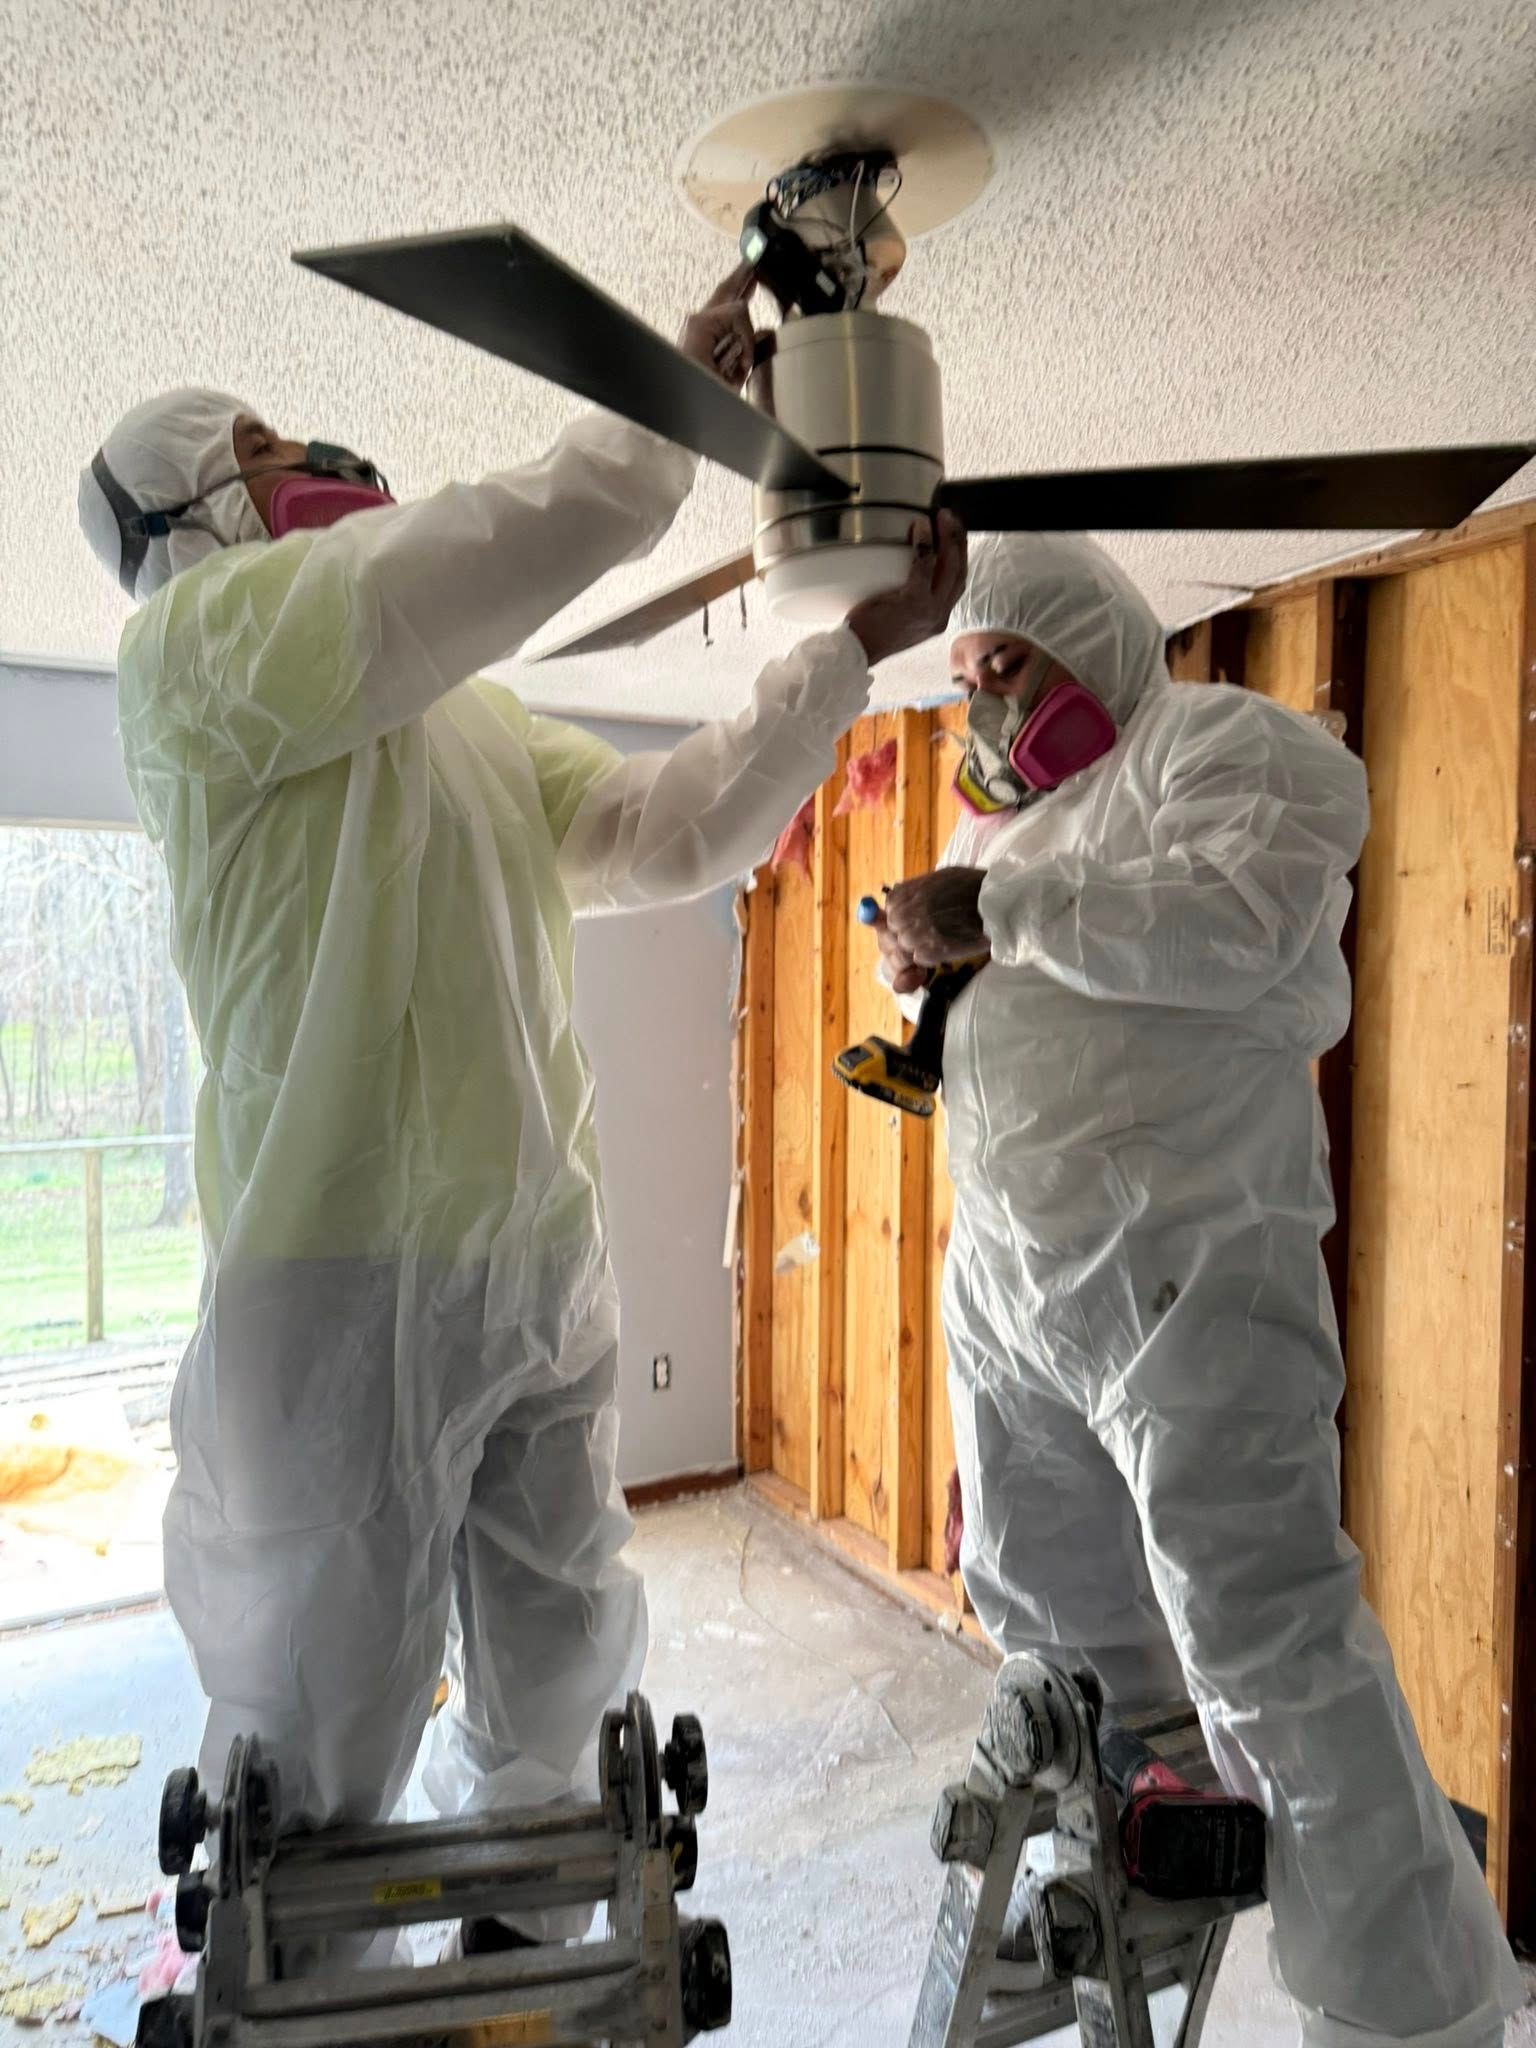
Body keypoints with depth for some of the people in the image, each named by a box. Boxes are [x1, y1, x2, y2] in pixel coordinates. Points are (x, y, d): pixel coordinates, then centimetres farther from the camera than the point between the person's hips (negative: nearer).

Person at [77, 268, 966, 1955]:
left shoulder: (475, 726, 22)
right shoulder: (195, 643, -4)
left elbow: (674, 833, 14)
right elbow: (529, 544, -16)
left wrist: (856, 649, 11)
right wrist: (682, 384, -1)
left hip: (546, 1265, 8)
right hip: (351, 1268, -7)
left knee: (554, 1692, 21)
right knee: (322, 1741, 7)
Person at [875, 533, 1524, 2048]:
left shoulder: (1224, 741, -1)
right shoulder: (1023, 817, 23)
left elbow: (1235, 923, -21)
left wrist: (996, 910, -15)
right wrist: (931, 976, 10)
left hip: (1183, 1261, -8)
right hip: (1008, 1267, 8)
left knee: (1261, 1635, -8)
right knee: (1048, 1611, 16)